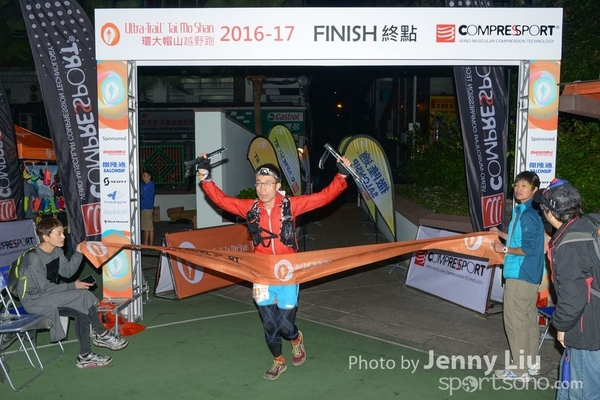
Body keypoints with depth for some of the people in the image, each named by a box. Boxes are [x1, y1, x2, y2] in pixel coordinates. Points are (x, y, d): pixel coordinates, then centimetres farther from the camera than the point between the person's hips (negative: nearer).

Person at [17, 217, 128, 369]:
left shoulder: (57, 251, 2)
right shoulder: (33, 259, -24)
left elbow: (67, 272, 6)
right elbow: (45, 288, -22)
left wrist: (78, 253, -7)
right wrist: (73, 286, -18)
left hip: (49, 296, 8)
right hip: (34, 300, -8)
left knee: (82, 312, -16)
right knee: (84, 295, -23)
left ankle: (85, 356, -9)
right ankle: (102, 335, -10)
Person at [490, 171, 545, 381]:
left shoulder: (528, 215, -19)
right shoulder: (522, 211, 12)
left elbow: (528, 249, -23)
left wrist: (505, 249, -12)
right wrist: (502, 234, 13)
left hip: (520, 275, -10)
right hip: (528, 274, 10)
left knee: (515, 321, -2)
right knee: (528, 319, 16)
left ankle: (520, 369, 7)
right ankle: (531, 363, 26)